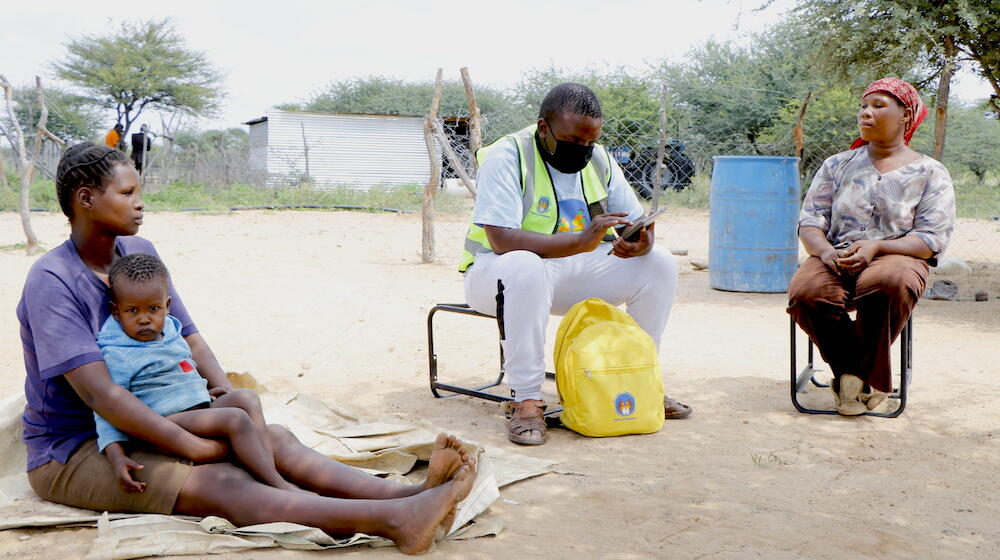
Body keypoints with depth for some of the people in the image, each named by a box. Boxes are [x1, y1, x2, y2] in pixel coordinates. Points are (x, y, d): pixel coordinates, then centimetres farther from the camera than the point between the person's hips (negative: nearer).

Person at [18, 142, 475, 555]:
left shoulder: (139, 253, 4)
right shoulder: (51, 281, -18)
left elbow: (189, 338, 6)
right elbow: (98, 392, -26)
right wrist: (193, 446, -27)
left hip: (148, 421, 7)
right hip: (70, 452, -7)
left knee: (274, 440, -16)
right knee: (221, 484, -30)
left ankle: (410, 495, -35)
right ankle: (394, 521, -49)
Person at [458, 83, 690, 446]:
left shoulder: (597, 160, 3)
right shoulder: (506, 157, -17)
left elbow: (637, 222, 4)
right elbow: (502, 240, -29)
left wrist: (640, 243, -22)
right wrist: (580, 242, -39)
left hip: (574, 273, 6)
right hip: (496, 274, -6)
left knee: (660, 264, -8)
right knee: (525, 267, -41)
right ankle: (526, 402, -32)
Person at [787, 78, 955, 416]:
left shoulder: (930, 173, 9)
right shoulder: (837, 165, 17)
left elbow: (933, 238, -1)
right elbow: (810, 219, 9)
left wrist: (876, 247, -19)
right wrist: (825, 251, -15)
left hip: (897, 258, -2)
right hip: (836, 261, 2)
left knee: (889, 282, -40)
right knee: (805, 293, -33)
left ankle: (863, 374, -16)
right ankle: (852, 372, -9)